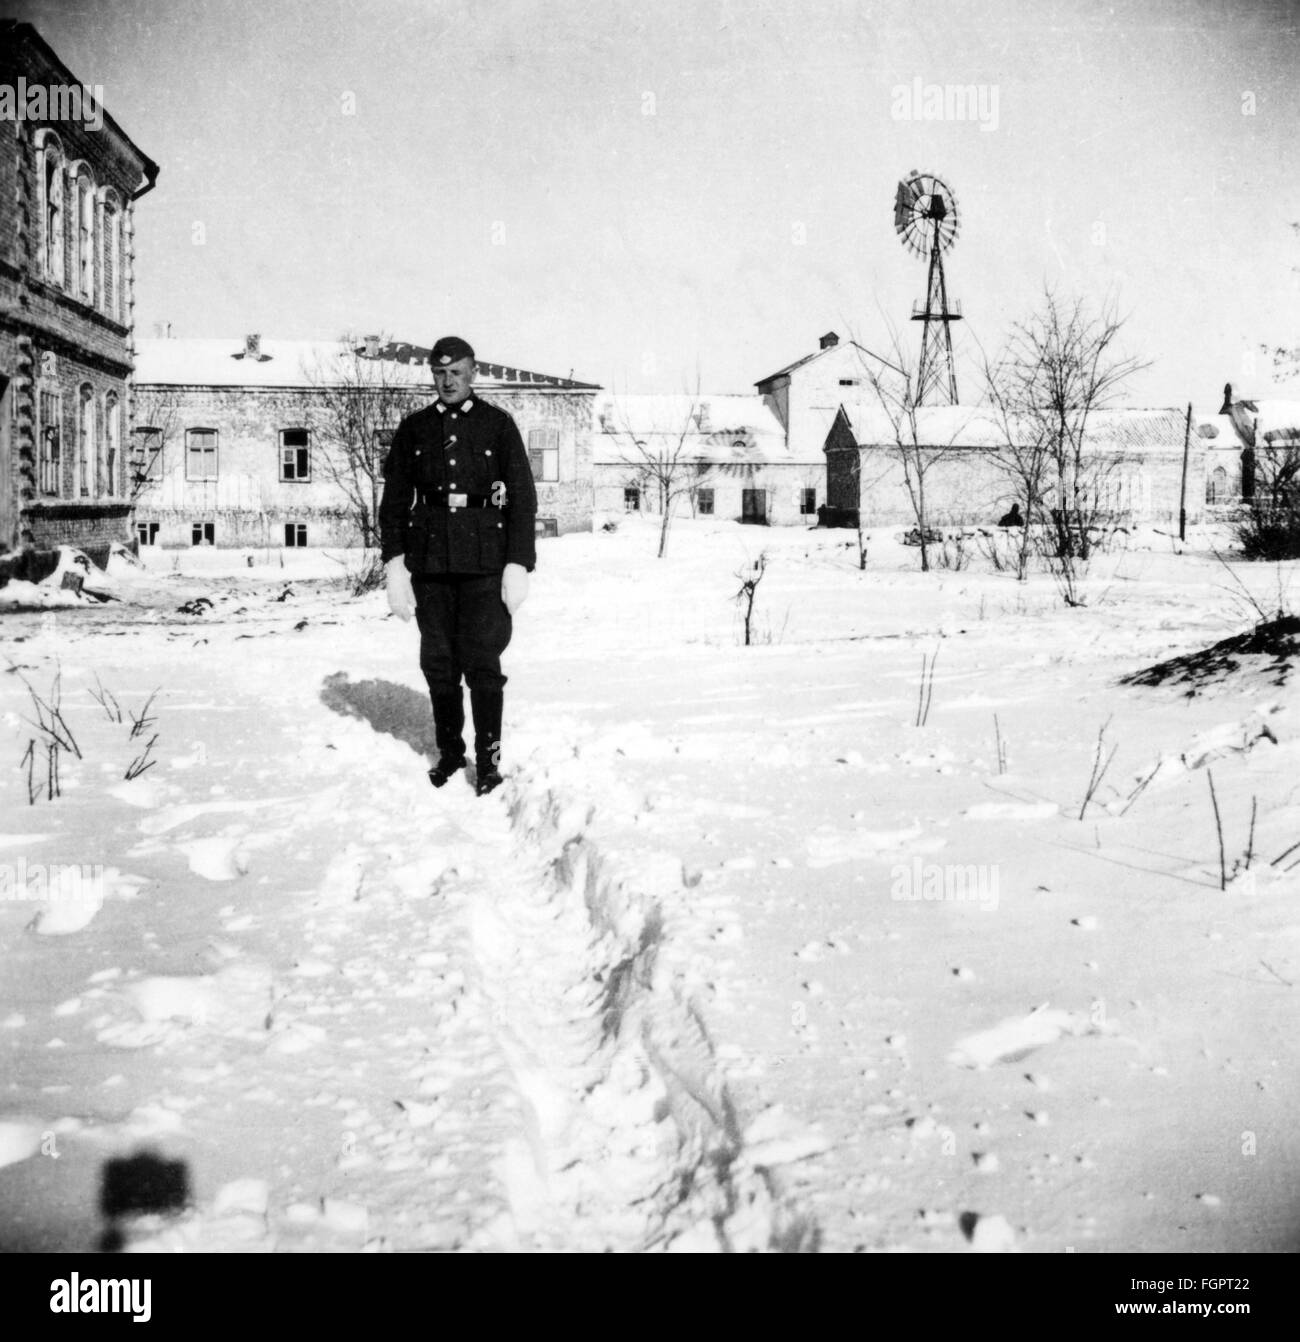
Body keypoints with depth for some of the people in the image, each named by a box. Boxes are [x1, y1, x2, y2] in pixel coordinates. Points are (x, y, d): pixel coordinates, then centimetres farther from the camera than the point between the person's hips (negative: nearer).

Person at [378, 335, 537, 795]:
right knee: (438, 661, 7)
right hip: (429, 558, 3)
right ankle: (449, 752, 20)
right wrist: (394, 561, -1)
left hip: (484, 559, -3)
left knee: (482, 661, -6)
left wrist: (519, 564, -8)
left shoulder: (498, 424, 3)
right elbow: (394, 498, 9)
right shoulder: (414, 428, 10)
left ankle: (488, 758, 3)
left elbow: (522, 496, 0)